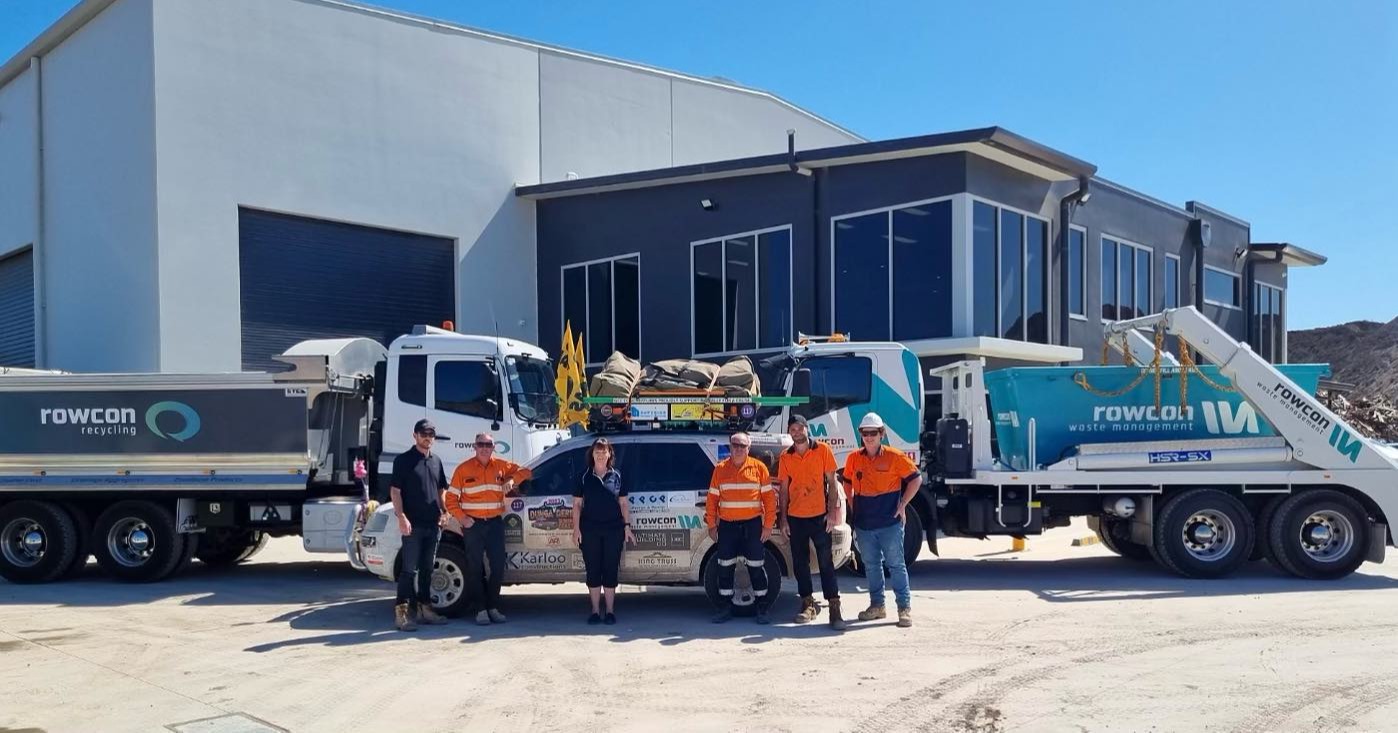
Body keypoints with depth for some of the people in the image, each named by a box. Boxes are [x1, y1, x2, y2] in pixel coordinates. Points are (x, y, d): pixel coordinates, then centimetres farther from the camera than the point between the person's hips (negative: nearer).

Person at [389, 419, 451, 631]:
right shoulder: (404, 460, -3)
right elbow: (395, 490, -8)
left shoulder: (436, 461, 16)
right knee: (409, 569, -7)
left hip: (433, 524, 6)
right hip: (413, 524, -6)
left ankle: (425, 608, 21)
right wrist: (401, 517, -17)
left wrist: (443, 511, 8)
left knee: (427, 569, 13)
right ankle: (402, 612, -5)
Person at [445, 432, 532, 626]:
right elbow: (451, 497, 0)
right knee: (476, 568, 1)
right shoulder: (464, 469, -1)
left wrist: (512, 480, -6)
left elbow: (523, 470, 14)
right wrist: (461, 518, -11)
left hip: (495, 523, 3)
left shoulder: (500, 466, 6)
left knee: (498, 566, 3)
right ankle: (480, 610, 5)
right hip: (473, 524, -3)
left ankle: (493, 607, 15)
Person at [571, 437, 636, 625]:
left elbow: (623, 503, 9)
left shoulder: (616, 476, 6)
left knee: (610, 569, 3)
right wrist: (576, 529, -2)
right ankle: (595, 611, 12)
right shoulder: (584, 477, 4)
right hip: (589, 530, 0)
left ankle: (610, 611, 10)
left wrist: (627, 526, 3)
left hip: (613, 529, 0)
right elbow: (577, 504, 5)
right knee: (593, 570, 4)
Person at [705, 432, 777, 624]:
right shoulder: (720, 469, 6)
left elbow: (769, 497, 0)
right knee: (725, 568, 5)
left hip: (752, 525, -2)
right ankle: (727, 607, 15)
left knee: (756, 567, 2)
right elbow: (712, 498, 7)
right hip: (727, 526, 2)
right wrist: (711, 525, 3)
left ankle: (762, 608, 11)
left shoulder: (758, 467, 1)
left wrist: (768, 525, -5)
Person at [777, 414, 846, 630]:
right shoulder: (785, 457, 6)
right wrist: (783, 519, 4)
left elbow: (831, 482, 0)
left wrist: (832, 512, -8)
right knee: (800, 563, 9)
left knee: (826, 562, -5)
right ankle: (808, 604, 20)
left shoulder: (822, 450, -1)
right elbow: (784, 489, 9)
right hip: (795, 518, 3)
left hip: (819, 515, -3)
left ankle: (834, 607, -5)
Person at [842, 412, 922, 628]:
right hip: (863, 524, 4)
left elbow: (916, 479, 0)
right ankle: (877, 605, 23)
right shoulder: (854, 458, 4)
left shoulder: (895, 457, -7)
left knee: (896, 564, -1)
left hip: (890, 522, -4)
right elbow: (847, 483, 20)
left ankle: (905, 608, 3)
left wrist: (902, 505, -4)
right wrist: (853, 507, 10)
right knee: (871, 565, 12)